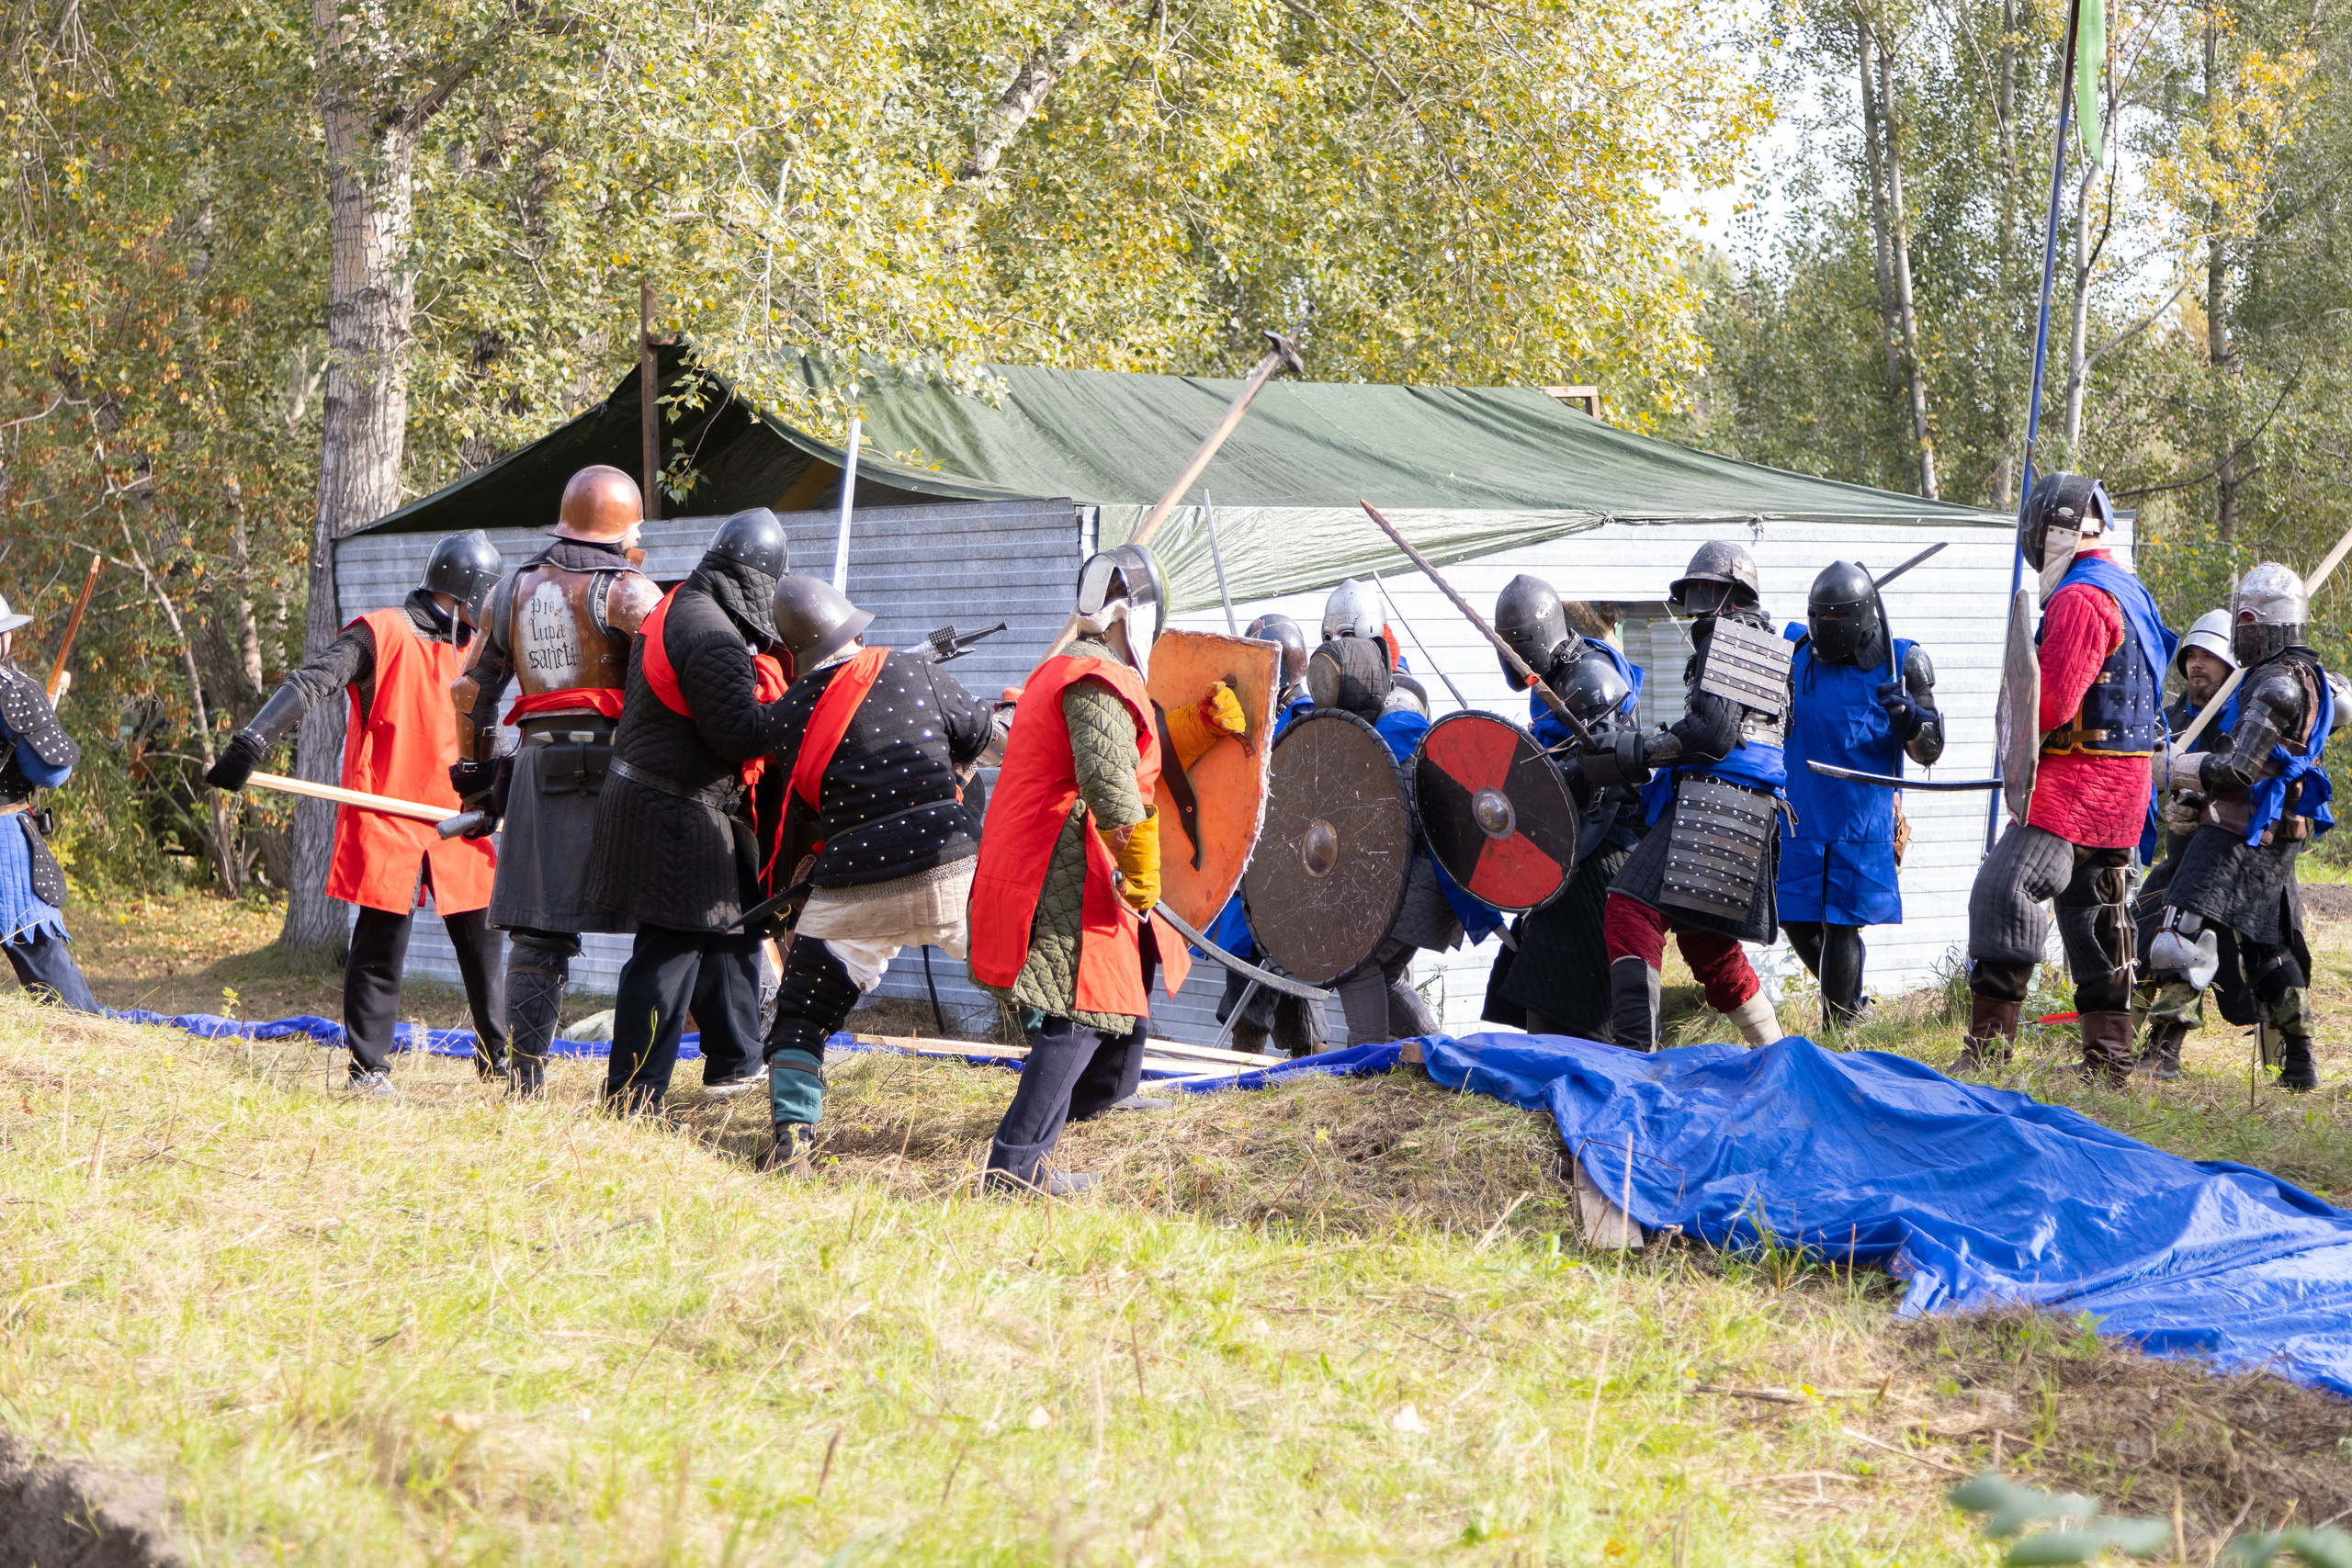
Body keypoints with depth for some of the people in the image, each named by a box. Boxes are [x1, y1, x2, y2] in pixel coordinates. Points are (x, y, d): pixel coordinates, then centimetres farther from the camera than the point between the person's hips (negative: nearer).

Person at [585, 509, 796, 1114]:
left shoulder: (675, 608, 11)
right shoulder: (711, 637, -21)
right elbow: (740, 733, -22)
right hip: (677, 816, -11)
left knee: (730, 927, 22)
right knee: (669, 952, -6)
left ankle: (734, 1063, 35)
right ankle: (632, 1101, -4)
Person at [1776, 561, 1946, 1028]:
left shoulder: (1902, 663, -4)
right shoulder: (1796, 653, 3)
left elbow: (1929, 752, -2)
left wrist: (1909, 718, -24)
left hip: (1863, 819, -4)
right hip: (1802, 815, 4)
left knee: (1842, 925, -4)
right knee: (1796, 919, 10)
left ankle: (1838, 1029, 8)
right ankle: (1847, 1001, 33)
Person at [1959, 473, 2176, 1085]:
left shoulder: (2079, 598, -15)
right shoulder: (2128, 590, 17)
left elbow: (2053, 702, -22)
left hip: (2077, 781, -10)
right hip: (2122, 783, 10)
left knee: (2005, 891, -15)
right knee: (2095, 913, 14)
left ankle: (1988, 1050, -20)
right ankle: (2107, 1063, 16)